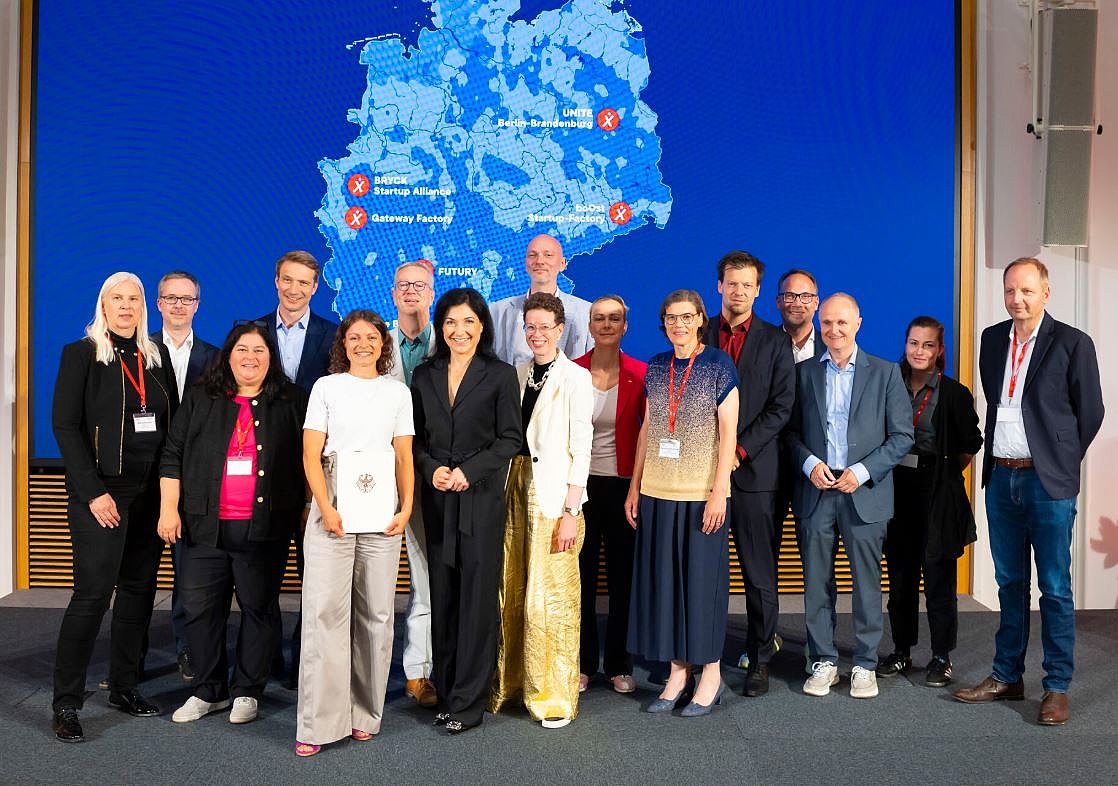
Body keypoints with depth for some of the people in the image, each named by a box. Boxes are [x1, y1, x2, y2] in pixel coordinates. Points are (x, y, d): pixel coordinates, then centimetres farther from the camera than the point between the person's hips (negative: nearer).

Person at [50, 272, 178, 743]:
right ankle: (66, 703, 4)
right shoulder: (81, 354, -1)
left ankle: (124, 687, 20)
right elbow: (65, 425, -7)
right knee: (93, 593, -7)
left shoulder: (157, 356, 11)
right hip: (102, 492, -5)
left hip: (151, 492, 5)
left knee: (138, 589, 9)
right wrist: (93, 492, -14)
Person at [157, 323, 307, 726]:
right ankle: (210, 691, 22)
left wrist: (308, 508, 5)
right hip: (206, 526, 2)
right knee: (200, 607, 6)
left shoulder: (292, 402, 6)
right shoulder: (200, 399, 9)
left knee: (258, 608, 4)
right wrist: (168, 509, 1)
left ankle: (247, 692, 19)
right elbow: (173, 455, 8)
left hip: (264, 527, -2)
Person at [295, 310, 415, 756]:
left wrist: (406, 508, -4)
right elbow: (311, 455, 1)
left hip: (382, 514, 2)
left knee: (376, 613, 4)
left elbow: (404, 457, 9)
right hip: (333, 510, -2)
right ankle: (319, 723, 2)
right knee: (325, 610, -5)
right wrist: (326, 509, -10)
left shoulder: (398, 392, 12)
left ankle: (365, 713, 16)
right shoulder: (326, 387, 7)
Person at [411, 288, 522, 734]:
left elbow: (510, 439, -3)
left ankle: (468, 702, 8)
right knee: (442, 597, 7)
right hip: (437, 499, 4)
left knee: (477, 597, -1)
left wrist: (468, 471, -13)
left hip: (482, 497, -3)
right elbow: (416, 438, 12)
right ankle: (445, 693, 19)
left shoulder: (501, 375, 0)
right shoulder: (424, 376, 11)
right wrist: (431, 469, -6)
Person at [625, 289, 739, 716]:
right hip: (657, 491, 5)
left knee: (702, 577, 3)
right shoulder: (656, 367, 10)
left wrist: (718, 492, -13)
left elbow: (728, 432, -7)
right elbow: (647, 429, 12)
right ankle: (678, 671, 20)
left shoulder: (719, 365, -3)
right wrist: (634, 487, 9)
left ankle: (711, 674, 16)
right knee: (663, 578, 8)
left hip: (700, 493, -5)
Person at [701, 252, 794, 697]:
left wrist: (741, 450, -10)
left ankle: (759, 659, 17)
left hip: (755, 471, -1)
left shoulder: (775, 341, 6)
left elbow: (781, 406, -1)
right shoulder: (699, 335, 9)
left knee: (760, 572, 4)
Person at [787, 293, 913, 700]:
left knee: (867, 582, 4)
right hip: (816, 490, 2)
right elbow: (791, 430, 9)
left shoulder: (885, 372, 3)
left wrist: (863, 472, -9)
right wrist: (809, 463, -8)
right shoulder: (804, 372, 8)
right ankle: (823, 662, 19)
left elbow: (902, 435, 1)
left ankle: (865, 665, 18)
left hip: (864, 492, -1)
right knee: (817, 582, 6)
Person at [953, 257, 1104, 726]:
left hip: (1047, 481, -5)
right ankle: (1006, 676, 25)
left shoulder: (1072, 343, -6)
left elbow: (1090, 412, -1)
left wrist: (1060, 463, 3)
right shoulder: (992, 339, 9)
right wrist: (997, 452, 12)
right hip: (1000, 477, 5)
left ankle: (1057, 688, 14)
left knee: (1055, 588, 3)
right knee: (1010, 583, 14)